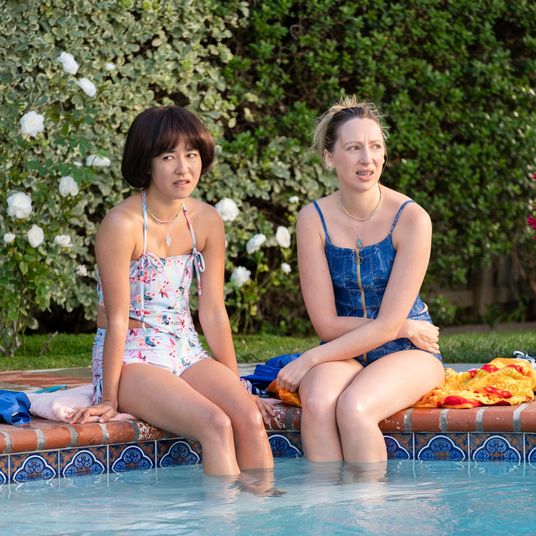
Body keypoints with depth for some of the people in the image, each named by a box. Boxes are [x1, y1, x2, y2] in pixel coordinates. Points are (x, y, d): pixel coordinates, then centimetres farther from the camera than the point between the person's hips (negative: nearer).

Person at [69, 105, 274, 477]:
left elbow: (213, 311, 7)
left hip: (185, 351, 6)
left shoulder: (207, 221, 2)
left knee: (250, 417, -21)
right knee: (216, 424, -28)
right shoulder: (123, 224, -16)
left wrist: (234, 386, 8)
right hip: (132, 358, -6)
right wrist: (109, 399, -11)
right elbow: (117, 320, -14)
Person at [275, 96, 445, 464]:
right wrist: (405, 328, -11)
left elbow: (387, 325, -15)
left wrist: (310, 360, -16)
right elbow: (327, 324, -5)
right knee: (317, 402, -32)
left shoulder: (411, 218, -13)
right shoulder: (314, 219, -6)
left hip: (408, 354, -2)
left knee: (353, 407, -33)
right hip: (344, 353, 2)